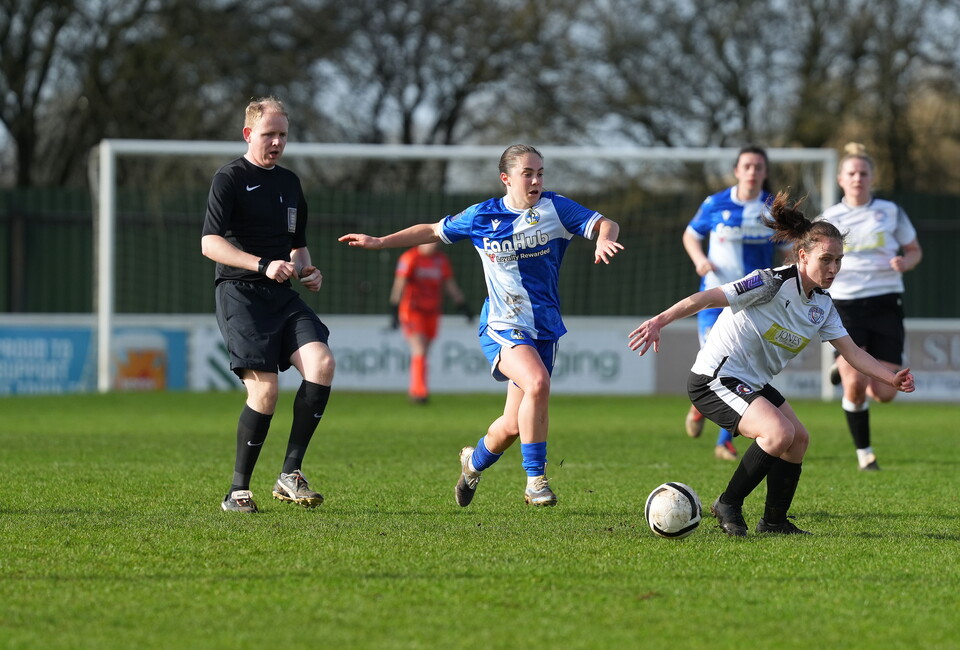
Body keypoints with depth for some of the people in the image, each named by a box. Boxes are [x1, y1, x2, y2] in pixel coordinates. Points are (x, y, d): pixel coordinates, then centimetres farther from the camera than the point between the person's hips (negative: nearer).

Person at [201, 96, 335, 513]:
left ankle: (291, 474, -10)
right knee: (265, 388, -17)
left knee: (321, 363, -17)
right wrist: (263, 265, -22)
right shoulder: (230, 178, -2)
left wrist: (306, 270, 10)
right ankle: (238, 490, -2)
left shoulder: (290, 183, 20)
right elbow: (210, 243, -13)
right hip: (240, 293, -6)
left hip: (283, 297, 6)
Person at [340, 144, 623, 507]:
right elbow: (434, 231, 14)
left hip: (545, 328, 3)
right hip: (502, 327, -3)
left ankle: (475, 462, 39)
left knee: (514, 425, 4)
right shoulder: (482, 217, 1)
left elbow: (605, 225, -2)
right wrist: (379, 242, 12)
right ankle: (535, 479, -21)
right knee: (537, 383, -32)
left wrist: (605, 239, -25)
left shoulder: (555, 209, 1)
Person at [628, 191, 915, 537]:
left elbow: (851, 351, 5)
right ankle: (728, 505, -9)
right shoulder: (771, 284, -22)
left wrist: (890, 377, -9)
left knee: (798, 439, 12)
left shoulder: (822, 304, 4)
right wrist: (660, 321, -35)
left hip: (754, 384, 10)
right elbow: (708, 297, -26)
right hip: (714, 379, -10)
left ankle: (775, 521, 27)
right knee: (780, 432, -25)